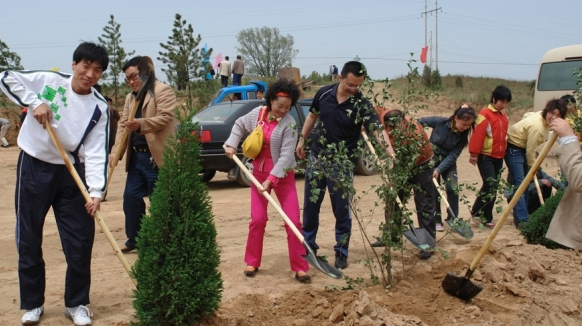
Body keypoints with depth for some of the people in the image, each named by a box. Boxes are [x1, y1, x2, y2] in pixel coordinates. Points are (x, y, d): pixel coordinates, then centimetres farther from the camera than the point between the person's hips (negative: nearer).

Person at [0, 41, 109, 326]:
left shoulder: (99, 107, -4)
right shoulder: (48, 80, -7)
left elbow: (96, 152, -10)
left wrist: (96, 190, -22)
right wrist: (34, 102, -19)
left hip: (70, 173, 1)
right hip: (33, 168, -1)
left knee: (80, 240, 0)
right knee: (28, 240, 6)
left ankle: (76, 303, 18)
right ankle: (32, 303, 23)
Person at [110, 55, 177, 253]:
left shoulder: (163, 91, -5)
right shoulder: (130, 97, 19)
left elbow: (165, 118, -18)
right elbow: (122, 125, 14)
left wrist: (141, 124, -32)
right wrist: (116, 151, 0)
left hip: (157, 157, -8)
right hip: (136, 156, 8)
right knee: (131, 197, 9)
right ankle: (134, 239, 21)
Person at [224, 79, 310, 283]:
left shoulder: (289, 124, -17)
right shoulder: (257, 113, -4)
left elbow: (286, 155, -22)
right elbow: (239, 125, 16)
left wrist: (271, 179, -27)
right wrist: (231, 144, 3)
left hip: (283, 175, -3)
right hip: (259, 172, 3)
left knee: (293, 221, -6)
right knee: (257, 219, 4)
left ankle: (300, 268, 1)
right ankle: (252, 263, 19)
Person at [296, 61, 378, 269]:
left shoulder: (361, 104, -17)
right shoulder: (324, 93, -7)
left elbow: (376, 129, -30)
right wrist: (302, 139, 14)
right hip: (317, 158, 3)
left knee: (342, 210, 3)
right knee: (310, 205, 13)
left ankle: (341, 253, 18)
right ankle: (308, 245, 29)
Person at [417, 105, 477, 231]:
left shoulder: (462, 136, -15)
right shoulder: (440, 122, -21)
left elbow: (452, 156, -19)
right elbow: (420, 121, -7)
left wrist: (439, 169, -29)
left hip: (448, 161, 2)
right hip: (432, 157, -2)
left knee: (453, 188, -13)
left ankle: (452, 219, 1)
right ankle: (436, 221, 8)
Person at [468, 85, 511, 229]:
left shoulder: (503, 115, 12)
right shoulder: (485, 114, -12)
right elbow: (477, 135, -15)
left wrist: (503, 152, 19)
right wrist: (474, 154, -17)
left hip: (498, 157, 7)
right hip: (485, 156, -7)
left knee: (493, 187, 8)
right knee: (490, 184, -15)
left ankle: (487, 218, 15)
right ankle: (475, 212, 1)